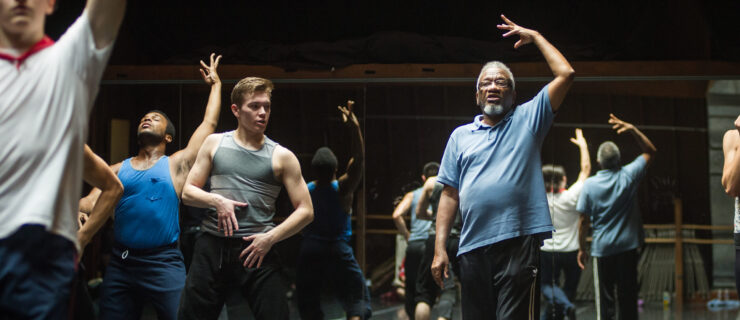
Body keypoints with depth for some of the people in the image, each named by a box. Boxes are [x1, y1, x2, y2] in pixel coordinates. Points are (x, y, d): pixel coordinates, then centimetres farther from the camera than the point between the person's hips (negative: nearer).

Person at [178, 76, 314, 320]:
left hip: (257, 250, -1)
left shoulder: (281, 156, 5)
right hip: (212, 247, 1)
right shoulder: (215, 144, 10)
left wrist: (270, 238, -9)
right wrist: (216, 201, -9)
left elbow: (306, 211, 3)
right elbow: (188, 193, 11)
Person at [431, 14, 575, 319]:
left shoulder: (527, 119, 11)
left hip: (519, 243, -3)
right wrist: (439, 248, 5)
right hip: (473, 247, 3)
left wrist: (535, 37, 11)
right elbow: (450, 195, 13)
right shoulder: (461, 136, 17)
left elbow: (566, 74, 2)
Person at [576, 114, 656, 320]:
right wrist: (633, 130, 1)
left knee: (605, 298, 2)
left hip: (602, 248, -1)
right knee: (628, 296, 6)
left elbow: (584, 221, -4)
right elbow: (650, 152, 8)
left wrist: (582, 248, 6)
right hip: (627, 247, 1)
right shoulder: (628, 176, -6)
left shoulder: (590, 185, -7)